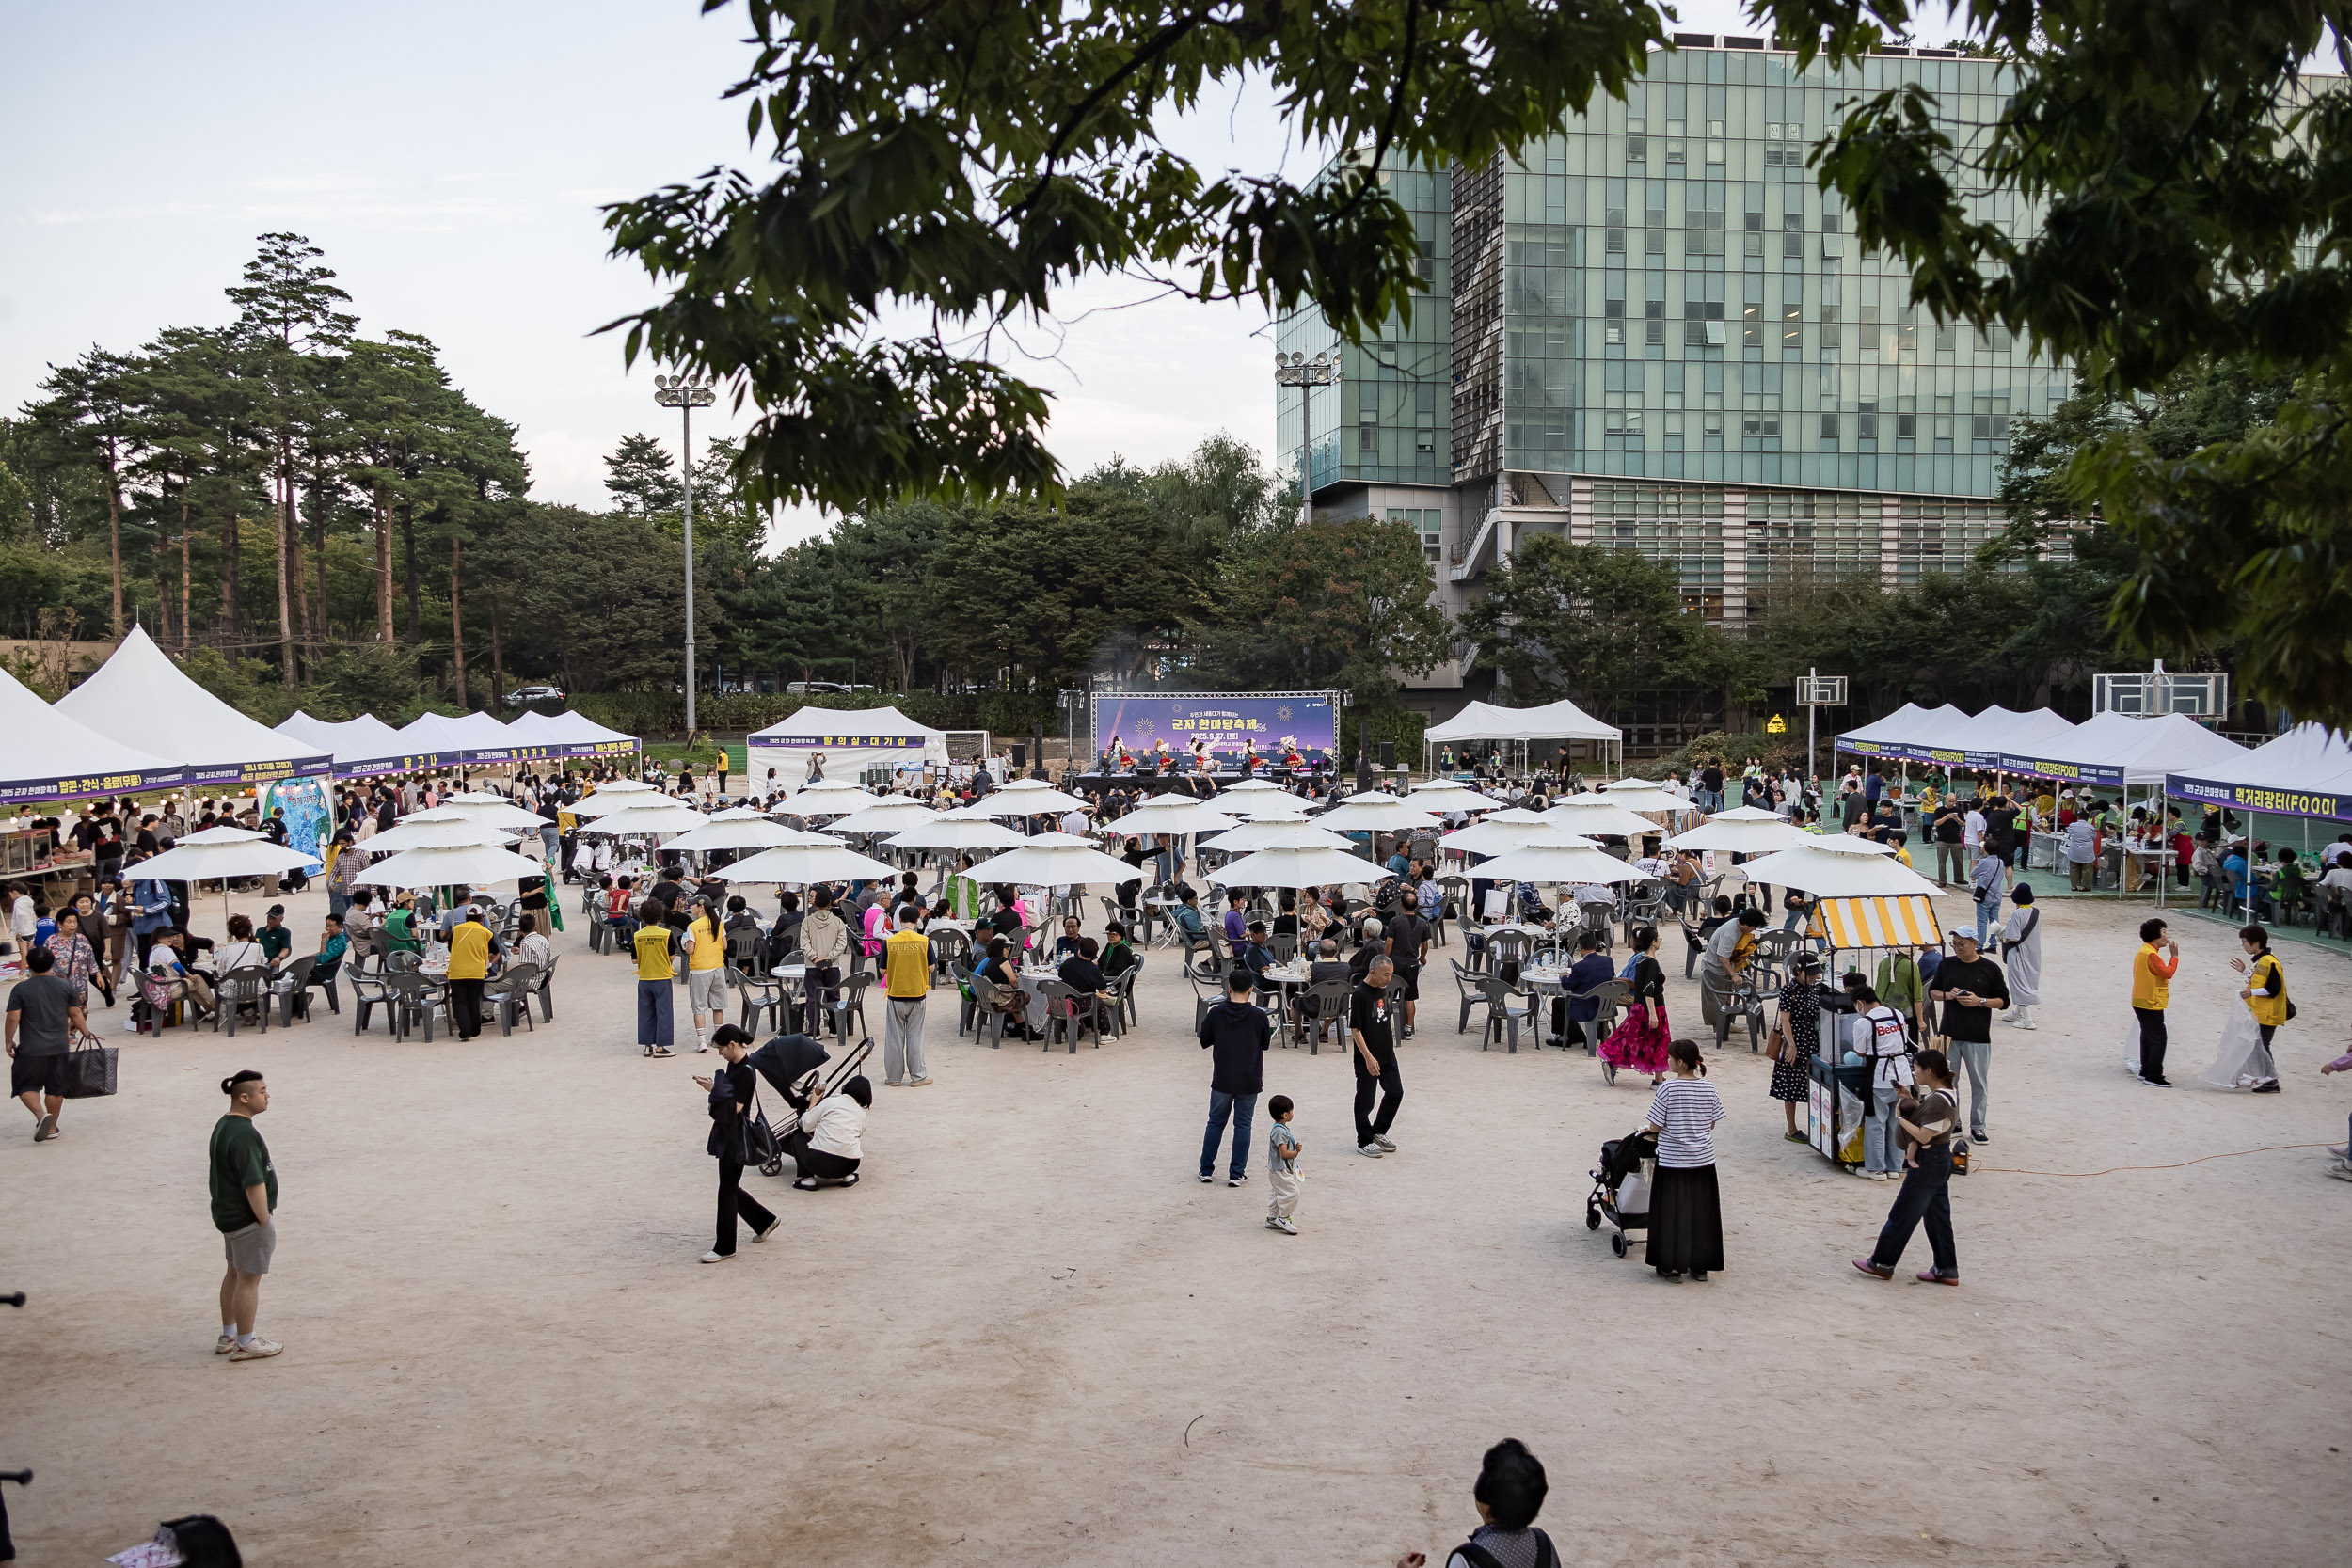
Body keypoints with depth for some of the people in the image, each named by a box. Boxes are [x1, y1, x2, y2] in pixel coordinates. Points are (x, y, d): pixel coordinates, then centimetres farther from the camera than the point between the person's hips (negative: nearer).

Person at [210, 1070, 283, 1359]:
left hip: (228, 1214, 11)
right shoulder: (244, 1134, -25)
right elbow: (253, 1183, -26)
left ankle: (228, 1336, 31)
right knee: (249, 1279, 0)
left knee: (235, 1274, 20)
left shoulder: (223, 1126, 8)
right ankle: (245, 1344, 9)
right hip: (248, 1217, -10)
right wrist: (265, 1220, -18)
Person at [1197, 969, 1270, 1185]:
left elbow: (1204, 1041, 3)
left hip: (1222, 1080, 1)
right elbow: (1266, 1044, 4)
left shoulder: (1216, 1013, -9)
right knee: (1242, 1125, 8)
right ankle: (1236, 1174, 9)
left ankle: (1206, 1170, 19)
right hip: (1249, 1082, -1)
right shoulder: (1258, 1016, -11)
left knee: (1215, 1123, 14)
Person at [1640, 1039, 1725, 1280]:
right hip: (1703, 1160, 4)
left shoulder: (1668, 1088, -15)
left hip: (1672, 1160, -4)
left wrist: (1648, 1128, 9)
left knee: (1671, 1212, 6)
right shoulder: (1708, 1089, -2)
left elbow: (1655, 1127, -12)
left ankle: (1670, 1265, 11)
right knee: (1701, 1211, 12)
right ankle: (1700, 1266, 19)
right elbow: (1712, 1124, 7)